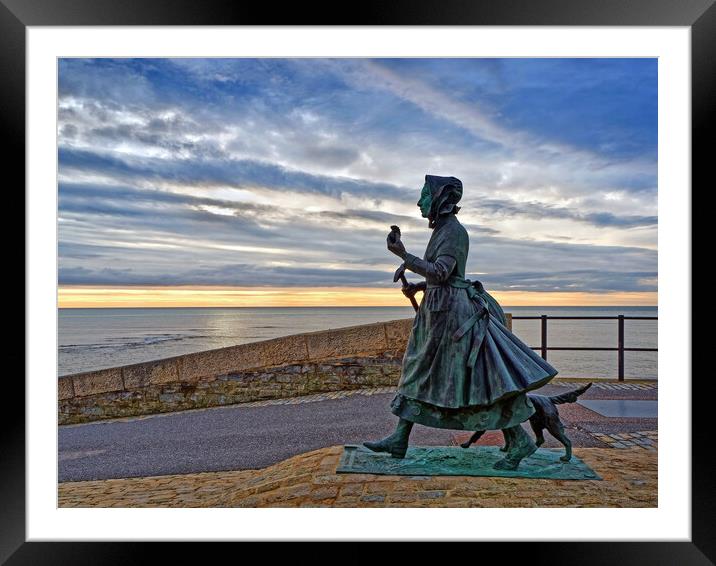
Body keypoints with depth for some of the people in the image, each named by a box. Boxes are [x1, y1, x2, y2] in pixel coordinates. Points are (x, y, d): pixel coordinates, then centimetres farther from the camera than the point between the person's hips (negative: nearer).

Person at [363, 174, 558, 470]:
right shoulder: (443, 230, 17)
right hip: (440, 311, 10)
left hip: (454, 311, -10)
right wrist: (418, 286, 17)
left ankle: (520, 440, 5)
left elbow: (440, 273, -22)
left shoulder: (453, 230, -12)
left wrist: (403, 255, -23)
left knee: (479, 375, -7)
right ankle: (399, 440, 16)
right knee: (418, 373, 10)